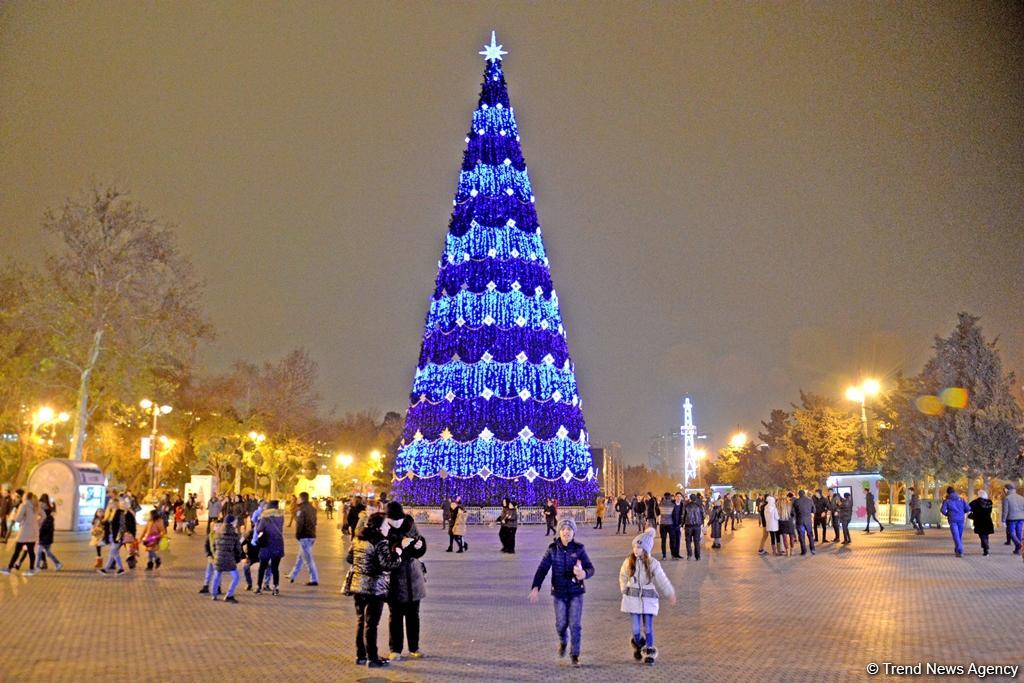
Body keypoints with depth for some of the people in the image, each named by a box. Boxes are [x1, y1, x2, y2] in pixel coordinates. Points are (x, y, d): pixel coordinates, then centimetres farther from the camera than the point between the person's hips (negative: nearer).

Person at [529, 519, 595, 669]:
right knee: (561, 623, 6)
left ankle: (575, 655, 15)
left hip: (576, 592, -1)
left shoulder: (579, 549, -6)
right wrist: (536, 587, -22)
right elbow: (542, 569, -9)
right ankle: (562, 642, 40)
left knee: (575, 624, -3)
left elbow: (590, 568, -10)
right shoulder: (552, 549, -5)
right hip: (559, 592, 1)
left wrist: (584, 573, -34)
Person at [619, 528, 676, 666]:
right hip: (633, 597, 1)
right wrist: (624, 591, 13)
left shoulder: (653, 564, -9)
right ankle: (638, 645, 32)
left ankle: (649, 653, 20)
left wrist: (671, 594, 5)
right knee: (636, 629, 1)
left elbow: (662, 580, 0)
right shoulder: (629, 561, -6)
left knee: (648, 628, 1)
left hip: (649, 598, -1)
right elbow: (623, 576, 11)